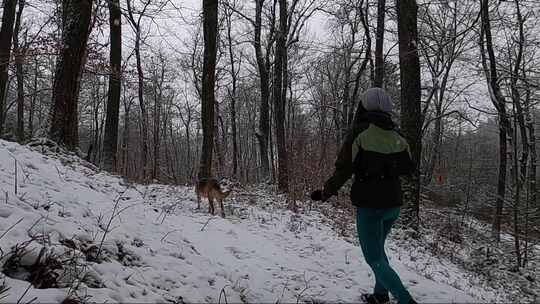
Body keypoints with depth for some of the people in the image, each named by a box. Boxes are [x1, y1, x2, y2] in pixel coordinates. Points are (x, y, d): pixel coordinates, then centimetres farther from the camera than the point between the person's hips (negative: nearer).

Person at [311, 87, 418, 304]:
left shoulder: (359, 133, -13)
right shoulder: (396, 136, 2)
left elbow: (344, 170, -16)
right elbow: (408, 168, 10)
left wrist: (326, 192, -3)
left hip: (369, 205, -6)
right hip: (394, 204, 6)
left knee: (375, 258, 4)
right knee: (377, 248, 25)